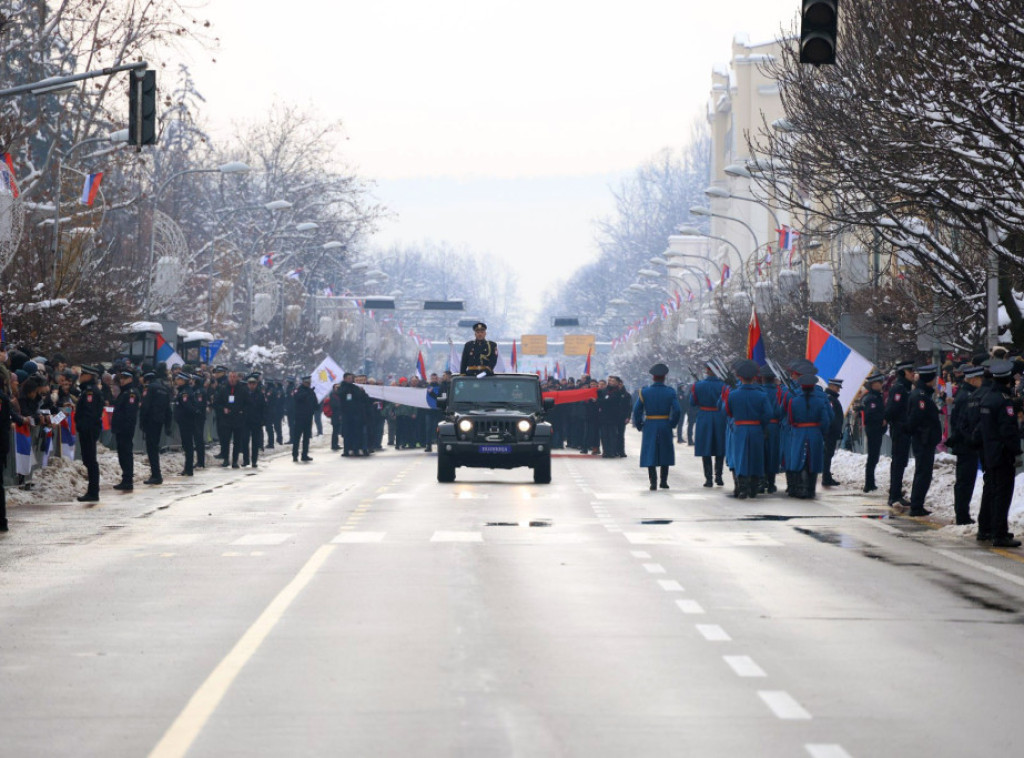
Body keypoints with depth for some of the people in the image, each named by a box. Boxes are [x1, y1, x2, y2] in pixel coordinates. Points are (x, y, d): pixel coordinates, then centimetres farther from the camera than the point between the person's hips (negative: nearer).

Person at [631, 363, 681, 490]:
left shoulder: (644, 392, -3)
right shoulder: (670, 392, -3)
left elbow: (637, 411, -5)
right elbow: (676, 411, -8)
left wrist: (639, 426, 5)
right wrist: (672, 424, 5)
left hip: (649, 427, -1)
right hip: (665, 427, 1)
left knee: (650, 454, 3)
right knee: (665, 454, 13)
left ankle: (653, 482, -6)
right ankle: (664, 481, 15)